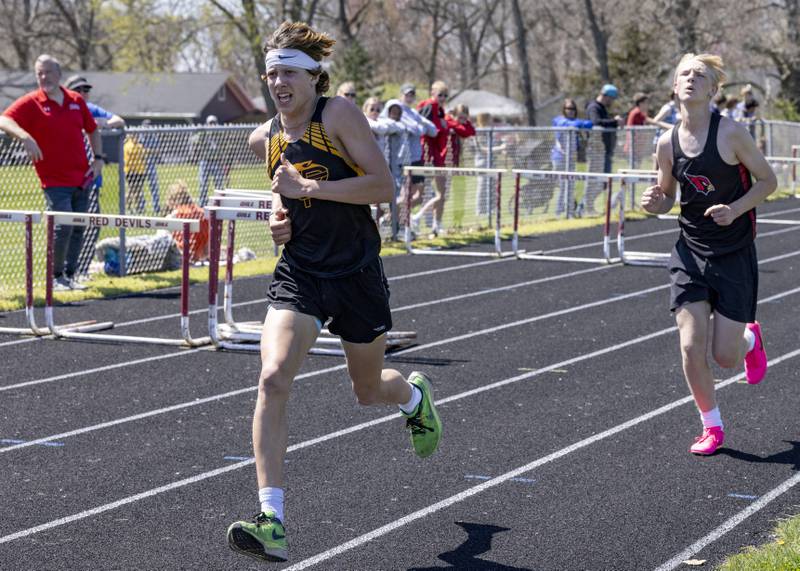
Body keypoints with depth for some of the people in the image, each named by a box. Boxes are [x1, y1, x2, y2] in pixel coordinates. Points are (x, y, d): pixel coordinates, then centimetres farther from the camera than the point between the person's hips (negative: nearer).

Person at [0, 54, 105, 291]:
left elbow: (92, 130, 21)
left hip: (81, 179, 5)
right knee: (63, 227, -13)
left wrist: (98, 158, 9)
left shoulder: (76, 101, 9)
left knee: (78, 228, 7)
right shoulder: (31, 103, -5)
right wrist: (25, 137, -34)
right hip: (55, 181, -5)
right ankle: (56, 277, 3)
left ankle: (70, 275, 19)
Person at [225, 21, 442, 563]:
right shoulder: (265, 138, 3)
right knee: (273, 379, -21)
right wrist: (281, 215, 1)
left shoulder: (339, 114, -13)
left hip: (357, 274, -3)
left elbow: (384, 186, -19)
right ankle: (272, 521, -24)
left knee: (369, 391, 17)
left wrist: (308, 187, -24)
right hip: (299, 273, 3)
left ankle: (414, 394, 58)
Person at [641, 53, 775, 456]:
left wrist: (735, 210, -20)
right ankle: (712, 426, 13)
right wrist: (654, 203, -12)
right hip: (691, 251, 3)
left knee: (725, 356, 0)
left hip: (734, 253, -3)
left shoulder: (730, 133, -13)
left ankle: (750, 339, 38)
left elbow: (767, 180, -4)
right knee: (691, 347, -7)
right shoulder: (668, 143, -2)